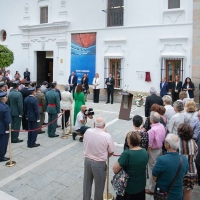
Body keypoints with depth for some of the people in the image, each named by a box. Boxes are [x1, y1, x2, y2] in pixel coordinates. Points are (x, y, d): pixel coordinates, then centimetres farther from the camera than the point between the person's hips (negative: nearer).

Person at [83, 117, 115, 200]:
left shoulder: (87, 131, -11)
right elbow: (111, 152, -9)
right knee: (99, 185, 17)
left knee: (87, 182, 23)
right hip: (99, 163, -4)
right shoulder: (107, 136, -21)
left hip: (87, 160, 4)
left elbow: (85, 145, 2)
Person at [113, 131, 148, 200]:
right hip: (141, 186, 5)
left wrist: (119, 161, -7)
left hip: (129, 187, -5)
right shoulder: (144, 152, -7)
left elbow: (115, 170, -24)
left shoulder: (127, 154, -28)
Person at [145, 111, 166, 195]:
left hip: (153, 151, -8)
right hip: (160, 149, 8)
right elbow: (163, 138, 7)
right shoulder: (162, 126, -4)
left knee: (152, 170, 8)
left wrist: (147, 153, -10)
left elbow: (149, 144, -24)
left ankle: (152, 189, 22)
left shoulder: (152, 130, -28)